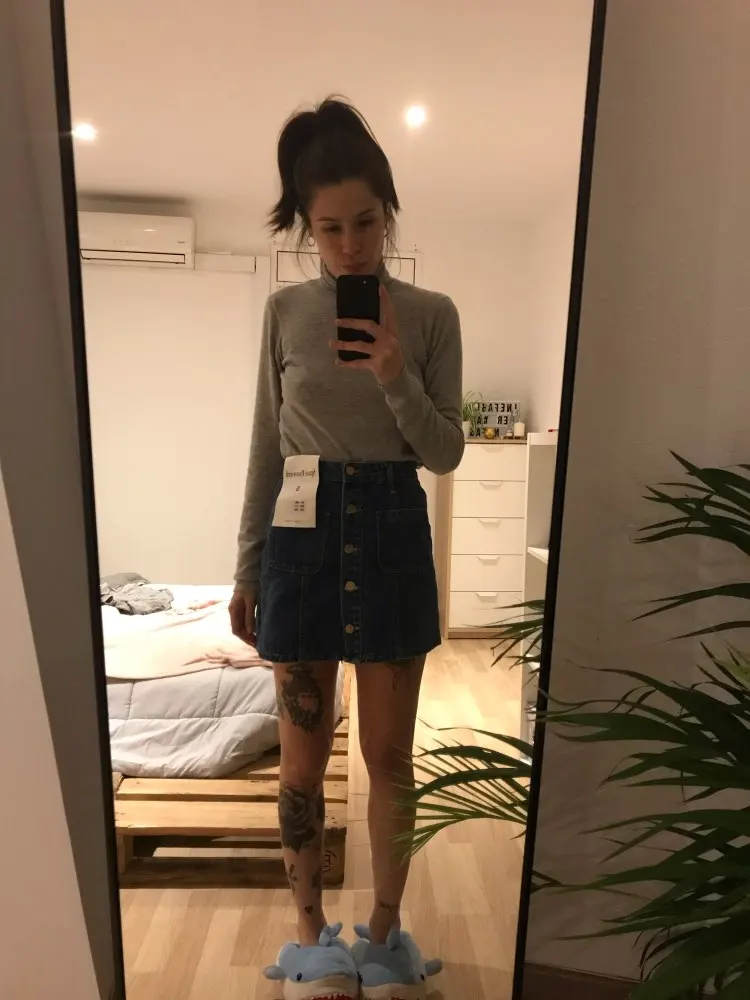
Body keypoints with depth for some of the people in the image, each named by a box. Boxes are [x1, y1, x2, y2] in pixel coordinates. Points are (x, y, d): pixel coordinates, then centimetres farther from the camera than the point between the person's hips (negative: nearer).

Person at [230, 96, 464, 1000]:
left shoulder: (430, 314, 1)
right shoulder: (284, 311, 3)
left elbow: (446, 453, -1)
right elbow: (267, 449, 5)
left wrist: (397, 377, -18)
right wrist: (246, 572, 5)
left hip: (393, 533, 0)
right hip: (304, 535, 1)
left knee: (390, 753, 12)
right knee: (303, 758, 11)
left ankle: (385, 926, 36)